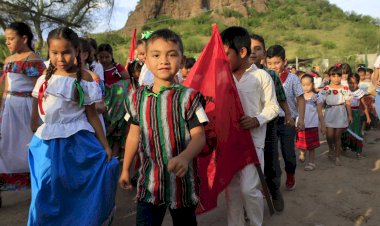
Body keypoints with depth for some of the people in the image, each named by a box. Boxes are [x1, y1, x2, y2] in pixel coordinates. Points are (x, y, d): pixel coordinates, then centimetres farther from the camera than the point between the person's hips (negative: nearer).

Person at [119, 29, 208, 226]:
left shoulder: (188, 97, -11)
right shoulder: (137, 98, 1)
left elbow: (199, 136, -14)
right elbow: (134, 135, 10)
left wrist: (185, 157, -34)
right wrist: (125, 169, 17)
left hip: (181, 178, -2)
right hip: (149, 180, 2)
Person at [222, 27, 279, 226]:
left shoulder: (261, 76, -4)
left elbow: (272, 107, -2)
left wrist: (257, 120, -18)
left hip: (253, 140, -4)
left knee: (248, 188, -8)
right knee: (232, 188, 10)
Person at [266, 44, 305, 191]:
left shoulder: (292, 78, -4)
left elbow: (300, 99, 0)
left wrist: (301, 119, -6)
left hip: (287, 120, -1)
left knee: (288, 151, 11)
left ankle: (290, 177, 34)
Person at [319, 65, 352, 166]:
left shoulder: (345, 89, 0)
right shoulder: (325, 89, -4)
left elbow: (347, 103, 5)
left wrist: (350, 115, 7)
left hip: (341, 114, 1)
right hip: (329, 114, -1)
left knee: (337, 136, 5)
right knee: (329, 135, -7)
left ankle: (337, 156, 19)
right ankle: (331, 149, 25)